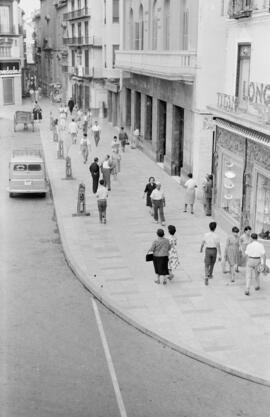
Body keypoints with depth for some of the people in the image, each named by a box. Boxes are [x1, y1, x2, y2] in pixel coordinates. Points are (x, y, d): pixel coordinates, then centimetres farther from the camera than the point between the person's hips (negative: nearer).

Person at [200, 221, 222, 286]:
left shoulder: (206, 235, -9)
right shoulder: (216, 236, -13)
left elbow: (203, 243, 4)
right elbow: (218, 246, -13)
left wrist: (201, 249, 24)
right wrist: (220, 255, -9)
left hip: (207, 250, -1)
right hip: (214, 251, 1)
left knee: (206, 265, 1)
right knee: (212, 263, 25)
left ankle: (206, 277, -19)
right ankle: (210, 275, 44)